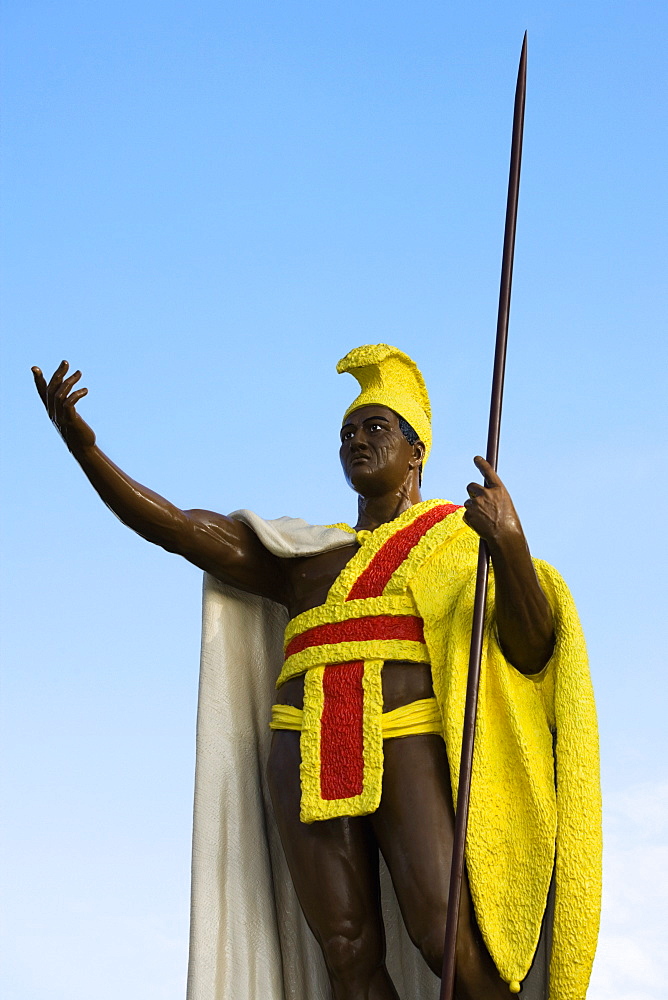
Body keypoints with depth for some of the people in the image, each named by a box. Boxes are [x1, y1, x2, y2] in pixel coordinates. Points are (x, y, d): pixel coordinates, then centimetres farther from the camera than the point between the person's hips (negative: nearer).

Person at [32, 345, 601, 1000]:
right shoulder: (306, 558, 25)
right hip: (313, 764, 4)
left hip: (413, 754, -3)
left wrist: (510, 542, -19)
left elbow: (530, 648, -1)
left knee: (451, 943, -23)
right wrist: (82, 445, 4)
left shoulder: (459, 539, 14)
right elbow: (175, 529, 17)